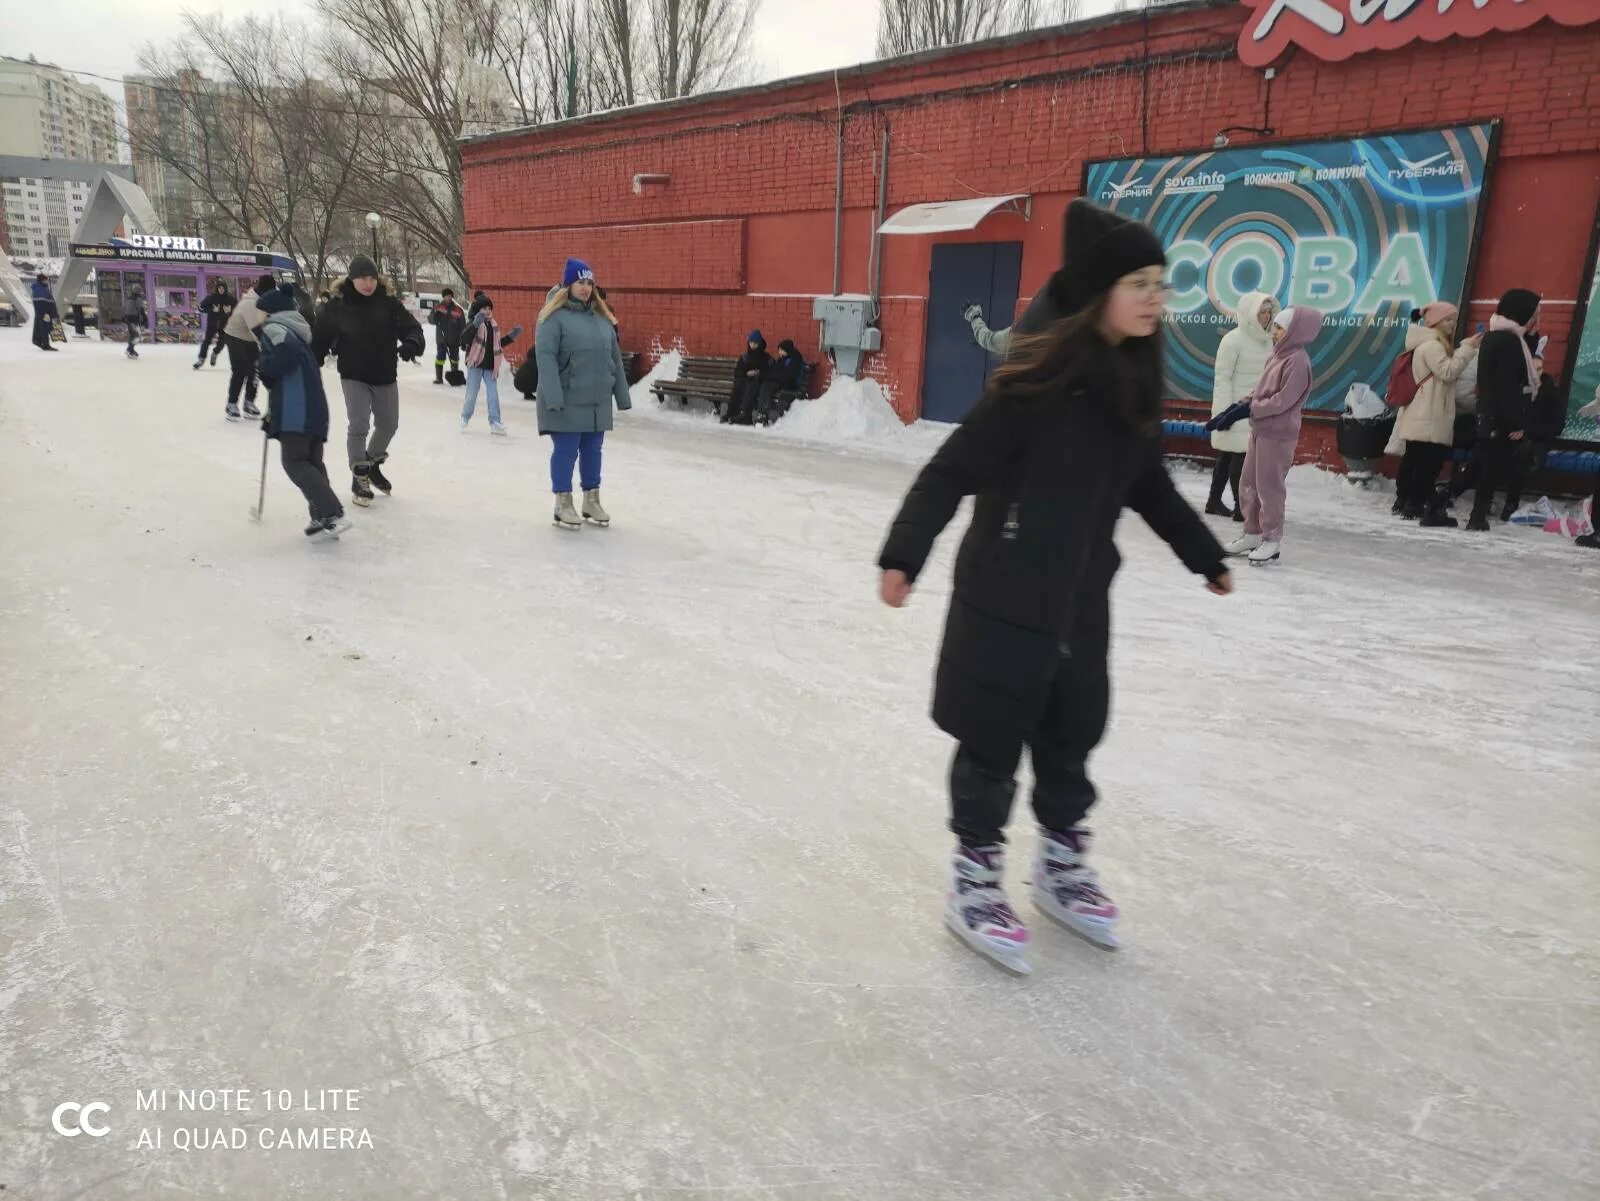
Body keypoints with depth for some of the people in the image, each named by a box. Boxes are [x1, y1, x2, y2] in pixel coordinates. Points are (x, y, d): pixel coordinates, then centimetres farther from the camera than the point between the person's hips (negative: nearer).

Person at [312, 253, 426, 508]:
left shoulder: (388, 302, -7)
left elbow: (410, 326, -11)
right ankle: (359, 477, 10)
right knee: (359, 426, -9)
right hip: (354, 376, -3)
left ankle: (373, 464, 42)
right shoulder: (337, 305, -10)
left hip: (385, 375, 3)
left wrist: (412, 344, -34)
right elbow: (320, 339, -3)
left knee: (388, 424, 15)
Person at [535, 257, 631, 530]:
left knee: (593, 451, 13)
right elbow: (545, 357, -15)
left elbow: (615, 358, 15)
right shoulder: (555, 317, -7)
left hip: (598, 401, 6)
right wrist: (553, 397, -23)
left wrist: (622, 395, 12)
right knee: (565, 451, 1)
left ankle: (592, 501, 26)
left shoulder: (603, 318, 13)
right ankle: (563, 505, 11)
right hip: (566, 402, -6)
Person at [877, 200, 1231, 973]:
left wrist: (1205, 556, 27)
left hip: (1083, 592, 7)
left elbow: (1150, 486, 18)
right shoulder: (1042, 375, -17)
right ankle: (974, 882, 20)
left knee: (1073, 730, 16)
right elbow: (957, 466, -19)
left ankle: (1061, 868, 35)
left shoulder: (1134, 381, 6)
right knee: (994, 735, 4)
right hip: (1006, 589, -7)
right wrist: (904, 553, -27)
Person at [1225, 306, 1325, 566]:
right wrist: (1248, 401, 1)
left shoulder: (1297, 361, -16)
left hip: (1278, 435, -9)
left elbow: (1283, 400, -21)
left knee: (1269, 488, -1)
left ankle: (1273, 540, 9)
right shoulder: (1277, 355, 11)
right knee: (1248, 484, 14)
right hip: (1259, 430, 9)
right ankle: (1253, 533, 26)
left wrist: (1254, 409, -14)